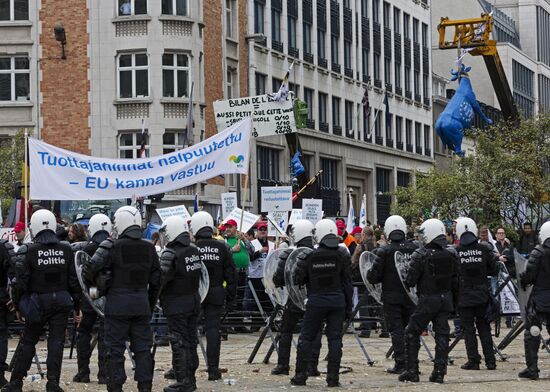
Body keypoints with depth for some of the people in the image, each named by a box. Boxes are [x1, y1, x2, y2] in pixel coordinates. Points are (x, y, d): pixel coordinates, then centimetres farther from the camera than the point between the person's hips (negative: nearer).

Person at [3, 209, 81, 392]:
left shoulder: (29, 251, -8)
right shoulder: (66, 250, 1)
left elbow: (21, 281, -8)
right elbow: (74, 279, 4)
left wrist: (17, 303, 3)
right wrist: (77, 304, 10)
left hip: (38, 302, -1)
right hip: (62, 300, 2)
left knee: (28, 341, 10)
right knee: (56, 341, 3)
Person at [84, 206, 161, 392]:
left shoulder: (112, 247, -11)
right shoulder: (149, 248, 5)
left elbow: (92, 268, -19)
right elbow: (156, 280, 10)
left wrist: (97, 282, 4)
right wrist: (151, 305, 20)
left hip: (118, 302, -4)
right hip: (141, 302, 4)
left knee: (115, 348, 3)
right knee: (142, 347, 10)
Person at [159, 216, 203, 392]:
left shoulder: (169, 254, -17)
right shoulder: (194, 250, 5)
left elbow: (160, 279, -21)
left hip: (177, 304, -7)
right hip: (194, 300, 7)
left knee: (179, 342, -2)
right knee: (191, 339, 14)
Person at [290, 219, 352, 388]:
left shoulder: (310, 256, -5)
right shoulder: (342, 255, -3)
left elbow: (298, 280, -1)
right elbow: (347, 282, 0)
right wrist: (348, 306, 6)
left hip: (316, 301, -1)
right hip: (337, 301, 1)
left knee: (306, 337, 8)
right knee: (335, 337, 4)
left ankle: (300, 375, 8)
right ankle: (333, 376, 0)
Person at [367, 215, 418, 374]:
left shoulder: (384, 251, -11)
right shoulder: (414, 248, -3)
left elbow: (374, 276, -10)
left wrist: (369, 274, 12)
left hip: (391, 297, -3)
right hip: (411, 295, 3)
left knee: (396, 329, 2)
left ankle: (400, 363, 0)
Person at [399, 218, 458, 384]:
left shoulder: (420, 255, -14)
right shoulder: (451, 254, 2)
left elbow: (410, 280, -11)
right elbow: (456, 279, 8)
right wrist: (453, 297, 18)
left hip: (427, 300, -5)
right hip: (446, 298, 5)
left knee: (412, 333, 7)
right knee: (442, 334, 8)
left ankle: (412, 371, 6)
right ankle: (439, 371, 5)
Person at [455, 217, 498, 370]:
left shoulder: (454, 251, -8)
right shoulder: (484, 248, -3)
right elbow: (494, 270, 1)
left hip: (464, 296, -2)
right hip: (482, 295, 2)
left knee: (468, 329, 5)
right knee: (484, 328, 11)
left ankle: (473, 361, 3)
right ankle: (490, 361, 10)